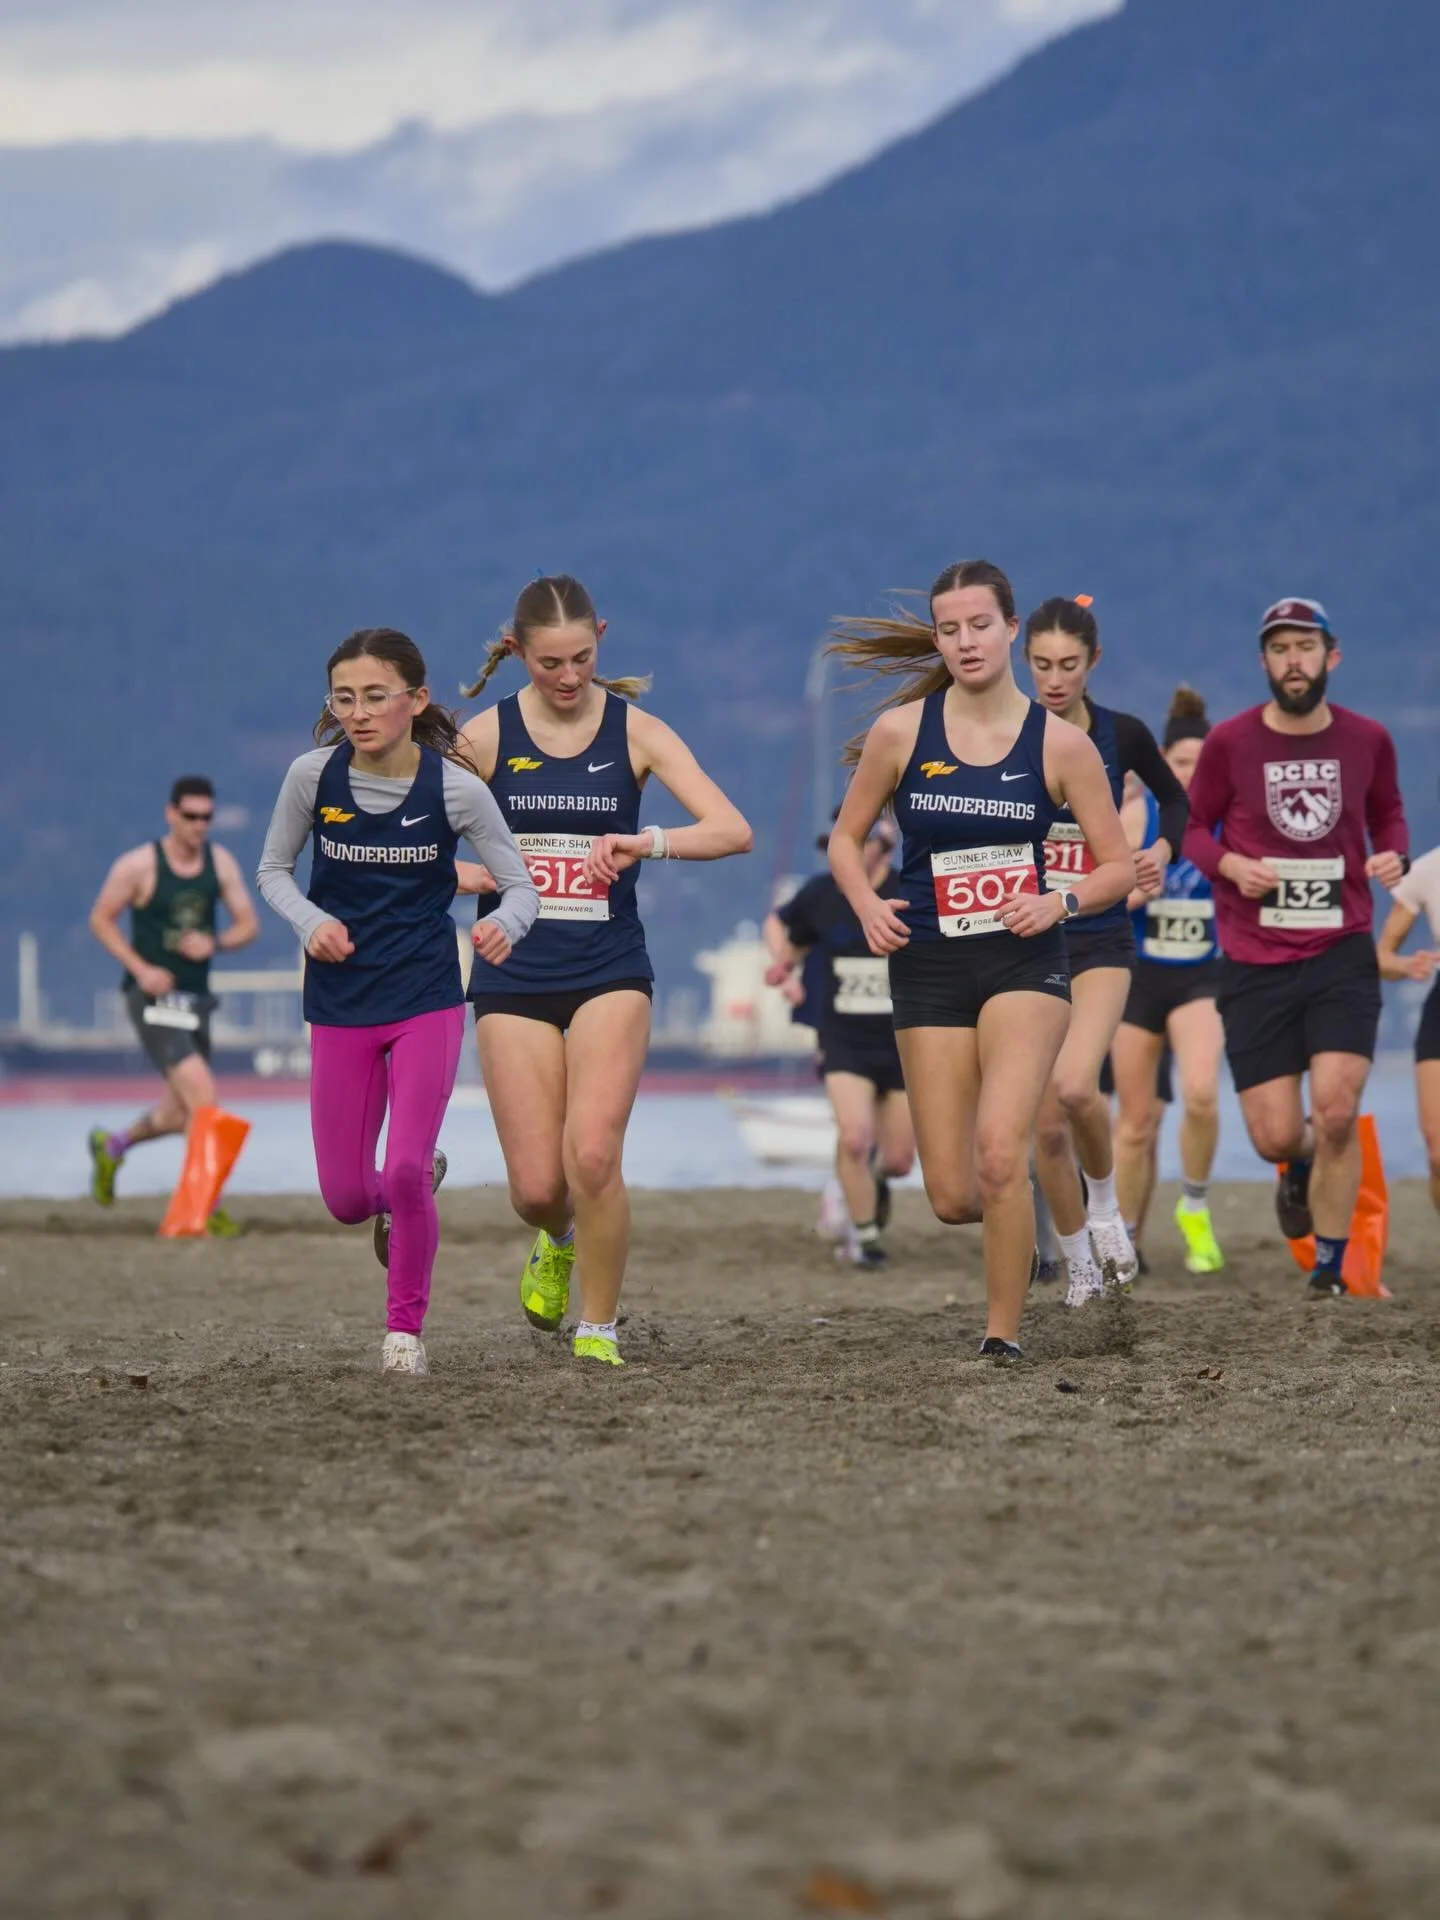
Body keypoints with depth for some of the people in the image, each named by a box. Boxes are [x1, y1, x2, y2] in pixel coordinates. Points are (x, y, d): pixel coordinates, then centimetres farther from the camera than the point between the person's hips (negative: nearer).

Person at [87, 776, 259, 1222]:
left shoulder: (221, 863, 3)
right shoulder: (139, 866, -10)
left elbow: (248, 924, 6)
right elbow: (100, 919, -3)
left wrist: (214, 943, -16)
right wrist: (141, 968, -14)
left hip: (195, 997, 6)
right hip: (153, 999, -6)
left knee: (180, 1113, 16)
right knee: (201, 1094, -21)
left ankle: (111, 1145, 46)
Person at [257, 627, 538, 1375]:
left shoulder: (455, 788, -12)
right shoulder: (312, 776, -8)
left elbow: (520, 885, -5)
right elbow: (273, 869, 6)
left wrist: (505, 924, -28)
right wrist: (311, 922, -14)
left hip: (428, 1002, -2)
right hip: (340, 1005, 2)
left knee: (405, 1172, -14)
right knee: (346, 1198, 4)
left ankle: (406, 1326, 9)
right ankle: (410, 1197, 41)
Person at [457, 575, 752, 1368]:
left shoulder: (636, 731, 0)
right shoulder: (486, 736, 0)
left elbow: (733, 830, -9)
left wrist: (648, 842, -26)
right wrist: (468, 875, -14)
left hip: (610, 973, -1)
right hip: (515, 976, 1)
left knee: (593, 1157, -18)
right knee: (536, 1186, -1)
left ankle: (598, 1332, -1)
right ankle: (560, 1243, 36)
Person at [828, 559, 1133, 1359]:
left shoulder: (1060, 743, -3)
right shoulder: (901, 732, -1)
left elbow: (1119, 866, 3)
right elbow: (847, 837, 12)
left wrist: (1061, 901, -16)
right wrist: (867, 904, -7)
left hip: (1026, 963, -2)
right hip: (930, 967, 2)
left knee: (999, 1150, -23)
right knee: (952, 1197, 1)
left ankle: (1005, 1334, -8)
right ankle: (1019, 1225, 39)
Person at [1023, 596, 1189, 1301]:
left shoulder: (1123, 735, -2)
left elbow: (1174, 797, 17)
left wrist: (1163, 848, -1)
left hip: (1101, 937, -1)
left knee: (1075, 1086, -25)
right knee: (1047, 1123, 1)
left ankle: (1105, 1203, 4)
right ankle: (1081, 1268, 19)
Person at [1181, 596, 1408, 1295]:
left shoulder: (1367, 740, 2)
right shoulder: (1230, 742, -4)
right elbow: (1192, 826, 7)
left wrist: (1393, 855, -3)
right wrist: (1230, 864, -13)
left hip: (1343, 955, 0)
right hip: (1254, 962, 0)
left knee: (1336, 1114, -15)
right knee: (1276, 1138, -3)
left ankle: (1330, 1267, 2)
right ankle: (1302, 1167, 37)